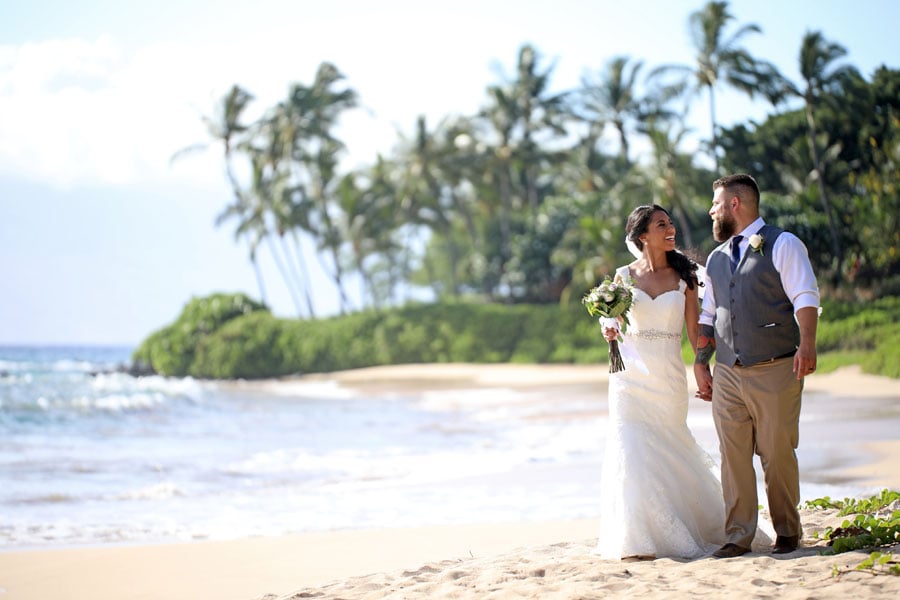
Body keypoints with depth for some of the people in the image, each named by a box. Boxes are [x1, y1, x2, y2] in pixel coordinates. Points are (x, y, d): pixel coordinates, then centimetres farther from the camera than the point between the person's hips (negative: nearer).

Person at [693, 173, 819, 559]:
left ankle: (787, 532, 14)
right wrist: (700, 364, 18)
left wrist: (806, 343, -22)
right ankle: (738, 537, 4)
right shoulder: (717, 259, 20)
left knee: (777, 454, 0)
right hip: (727, 374, 5)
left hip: (775, 370, -5)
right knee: (733, 456, 0)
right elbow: (707, 315, 23)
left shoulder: (782, 245, 1)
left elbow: (806, 297, -8)